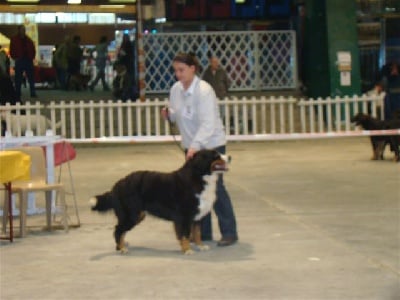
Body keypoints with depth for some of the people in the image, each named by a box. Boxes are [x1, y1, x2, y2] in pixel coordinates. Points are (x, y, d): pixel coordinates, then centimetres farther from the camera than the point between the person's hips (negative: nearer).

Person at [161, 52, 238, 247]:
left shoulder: (204, 91, -20)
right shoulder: (176, 89, 2)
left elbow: (208, 124, -27)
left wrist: (195, 146, -37)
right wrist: (169, 114, -6)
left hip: (212, 145, -7)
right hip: (191, 146, 7)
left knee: (215, 187, -7)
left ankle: (229, 232, 1)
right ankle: (203, 232, 17)